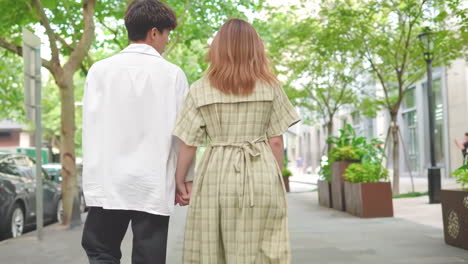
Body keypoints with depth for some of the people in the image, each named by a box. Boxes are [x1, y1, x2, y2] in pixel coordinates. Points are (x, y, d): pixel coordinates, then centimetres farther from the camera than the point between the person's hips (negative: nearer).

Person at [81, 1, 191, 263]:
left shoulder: (100, 70, -1)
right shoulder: (172, 74, -4)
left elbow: (91, 127, 0)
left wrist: (93, 175, 8)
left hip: (108, 182, 1)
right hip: (155, 186, -1)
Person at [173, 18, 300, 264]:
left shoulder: (200, 90, 2)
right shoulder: (270, 86, 3)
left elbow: (187, 143, 2)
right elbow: (276, 142, 3)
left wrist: (179, 181, 12)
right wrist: (277, 179, 13)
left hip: (216, 178, 0)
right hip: (261, 177, 0)